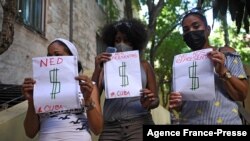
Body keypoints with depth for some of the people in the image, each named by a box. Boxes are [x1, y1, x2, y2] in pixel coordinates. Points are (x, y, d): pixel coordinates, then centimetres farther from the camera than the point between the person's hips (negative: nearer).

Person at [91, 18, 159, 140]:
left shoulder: (144, 66, 10)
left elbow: (155, 99, 10)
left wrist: (148, 104, -11)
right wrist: (97, 70, -5)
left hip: (139, 124, 0)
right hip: (110, 127, 1)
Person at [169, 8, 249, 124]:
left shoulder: (226, 54, 1)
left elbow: (242, 95, -4)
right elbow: (181, 105, 11)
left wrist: (223, 72, -18)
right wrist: (177, 104, -11)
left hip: (225, 120, -2)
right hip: (188, 121, 2)